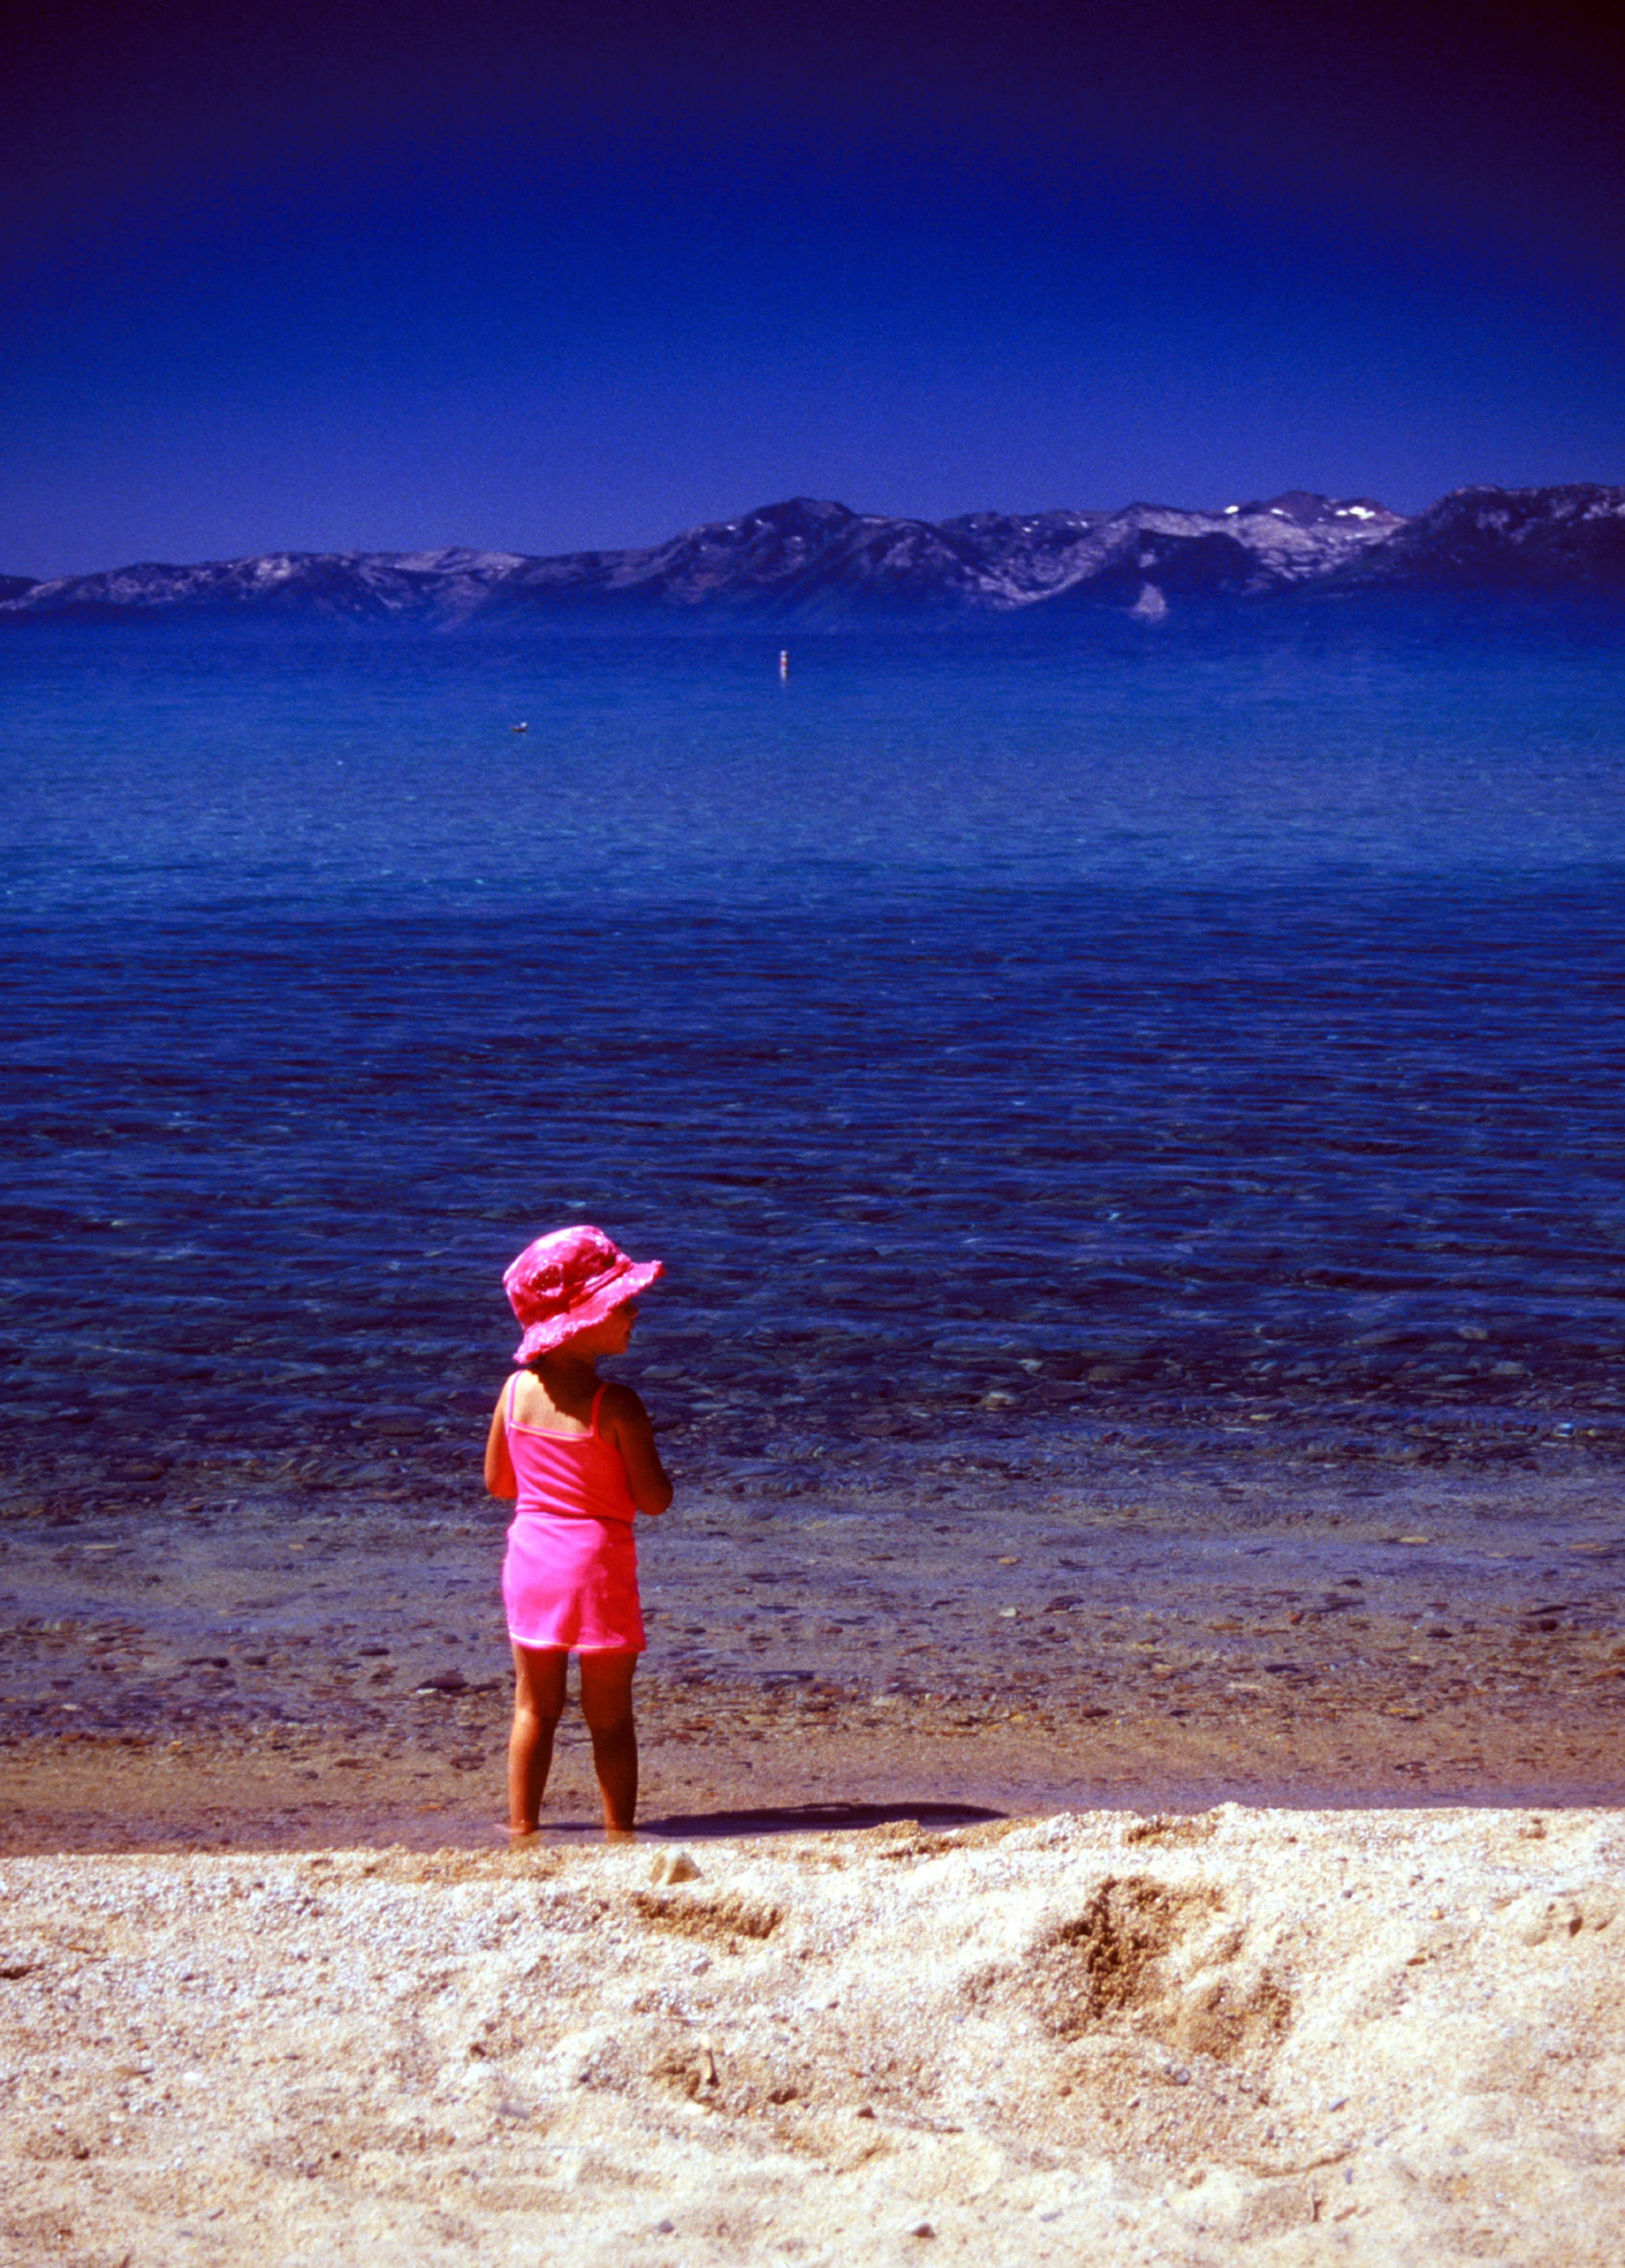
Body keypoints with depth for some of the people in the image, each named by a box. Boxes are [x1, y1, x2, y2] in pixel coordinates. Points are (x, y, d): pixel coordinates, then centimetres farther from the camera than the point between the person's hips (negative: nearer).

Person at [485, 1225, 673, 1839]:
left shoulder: (517, 1390, -2)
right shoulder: (616, 1407, -17)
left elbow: (497, 1482, 8)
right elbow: (654, 1500, -13)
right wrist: (642, 1455, 5)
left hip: (531, 1555, 4)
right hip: (596, 1562, -4)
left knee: (534, 1706, 16)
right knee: (609, 1715, 8)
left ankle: (522, 1828, 19)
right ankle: (618, 1833, 12)